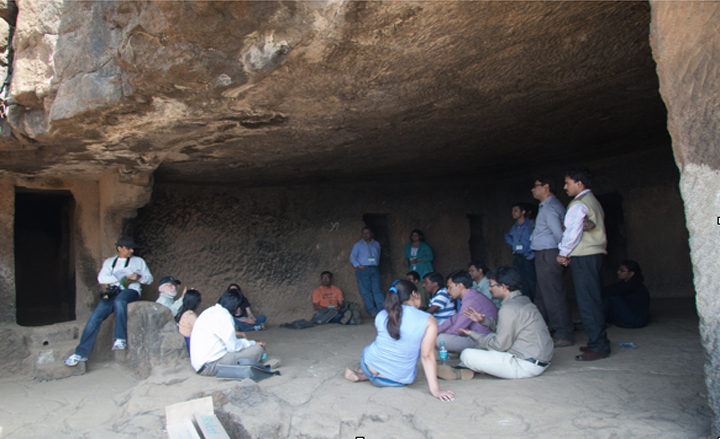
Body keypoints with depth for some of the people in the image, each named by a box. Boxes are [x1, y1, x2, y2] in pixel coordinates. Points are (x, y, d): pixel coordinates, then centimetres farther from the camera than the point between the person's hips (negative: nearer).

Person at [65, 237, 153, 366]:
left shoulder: (139, 261, 22)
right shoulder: (109, 261, 23)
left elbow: (149, 279, 15)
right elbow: (101, 278, 6)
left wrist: (139, 277, -7)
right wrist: (121, 278, -5)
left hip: (131, 291, -2)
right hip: (113, 292, 3)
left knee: (119, 300, -38)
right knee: (95, 317, -18)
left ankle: (120, 339, -34)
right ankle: (81, 353, -10)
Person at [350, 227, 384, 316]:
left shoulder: (376, 244, 17)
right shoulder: (358, 244, 8)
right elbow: (352, 257, 5)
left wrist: (376, 265, 9)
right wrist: (358, 266, -8)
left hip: (375, 269, 2)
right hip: (363, 270, -2)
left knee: (377, 290, -6)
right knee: (366, 291, -4)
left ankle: (382, 310, -8)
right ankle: (372, 311, 0)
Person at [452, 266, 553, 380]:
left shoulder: (509, 309, -20)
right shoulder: (523, 300, 9)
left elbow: (500, 345, -16)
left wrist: (474, 335, -4)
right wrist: (484, 320, 10)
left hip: (527, 366, -11)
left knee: (467, 355, -16)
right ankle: (465, 367, 19)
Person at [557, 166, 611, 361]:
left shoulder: (578, 204, -11)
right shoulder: (593, 201, 19)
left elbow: (573, 233, -16)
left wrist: (563, 253, -4)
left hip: (583, 257, -10)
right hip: (595, 253, 10)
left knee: (587, 302, -7)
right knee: (595, 300, 13)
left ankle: (598, 346, -4)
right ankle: (599, 342, 20)